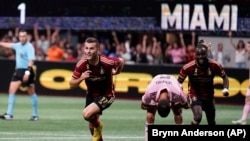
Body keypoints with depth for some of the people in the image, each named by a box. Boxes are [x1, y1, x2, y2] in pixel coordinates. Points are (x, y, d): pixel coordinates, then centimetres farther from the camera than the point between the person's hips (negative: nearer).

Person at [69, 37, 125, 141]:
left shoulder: (107, 62, -29)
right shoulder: (81, 64, -20)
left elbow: (121, 62, -6)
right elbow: (72, 85, -12)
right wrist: (81, 78, -30)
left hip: (106, 95, -4)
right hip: (91, 95, 4)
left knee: (86, 114, -26)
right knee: (91, 126, 15)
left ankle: (98, 125, 8)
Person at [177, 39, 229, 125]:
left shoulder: (215, 66, -16)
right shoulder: (188, 67, -21)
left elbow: (225, 77, 0)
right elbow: (179, 82, -7)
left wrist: (225, 88, -17)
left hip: (209, 96, 3)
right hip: (195, 95, -3)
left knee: (211, 122, 15)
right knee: (198, 117, -30)